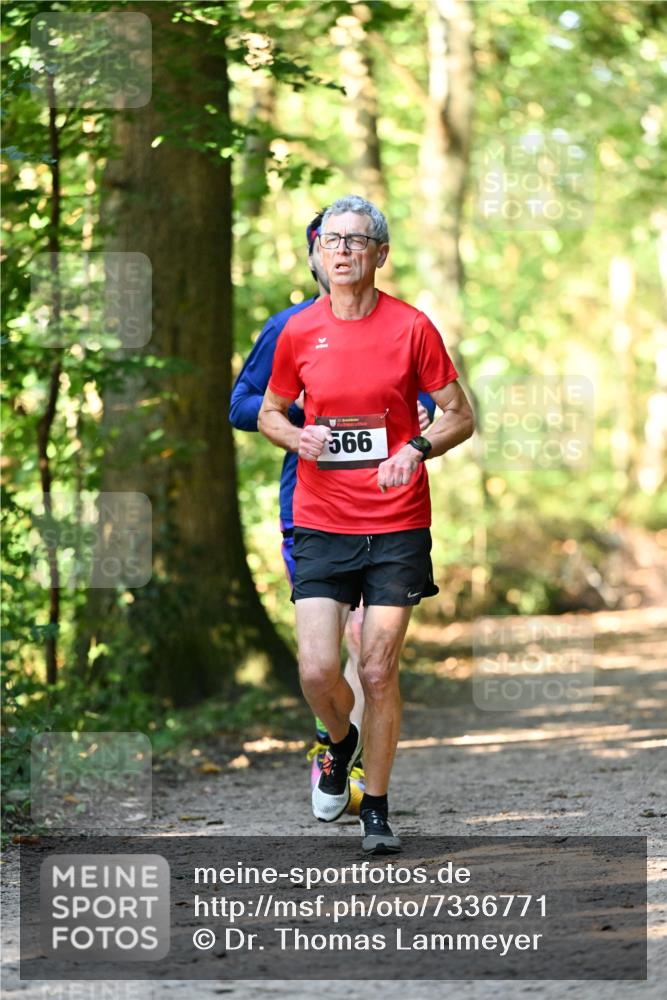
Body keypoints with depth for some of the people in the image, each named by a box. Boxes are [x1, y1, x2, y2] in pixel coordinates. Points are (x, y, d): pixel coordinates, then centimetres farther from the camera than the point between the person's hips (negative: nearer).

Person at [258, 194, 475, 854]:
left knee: (379, 671, 0)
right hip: (320, 524, 1)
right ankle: (340, 741, 26)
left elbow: (460, 416, 3)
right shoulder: (298, 333, 3)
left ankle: (376, 806, 15)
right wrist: (297, 437, -6)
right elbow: (269, 412, 16)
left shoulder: (411, 327, -3)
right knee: (317, 669, -9)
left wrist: (416, 449, -16)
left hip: (396, 526, -1)